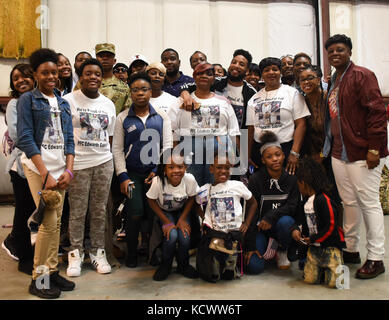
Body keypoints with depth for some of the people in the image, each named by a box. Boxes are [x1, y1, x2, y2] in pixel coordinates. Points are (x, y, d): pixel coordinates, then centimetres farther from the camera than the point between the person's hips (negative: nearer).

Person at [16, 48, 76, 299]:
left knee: (57, 222, 8)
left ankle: (52, 271, 20)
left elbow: (69, 138, 13)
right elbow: (25, 138, -9)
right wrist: (46, 175, -16)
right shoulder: (28, 99, -1)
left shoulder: (63, 103, 15)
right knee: (49, 222, -8)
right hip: (38, 166, -5)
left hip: (60, 167, 5)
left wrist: (69, 170, -1)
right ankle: (38, 278, 6)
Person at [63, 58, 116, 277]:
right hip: (78, 163, -3)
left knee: (100, 210, 7)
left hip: (104, 163, 4)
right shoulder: (69, 100, 0)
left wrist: (107, 157, 10)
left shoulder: (109, 104, 12)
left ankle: (98, 251, 19)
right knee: (77, 212, 1)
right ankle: (76, 253, 15)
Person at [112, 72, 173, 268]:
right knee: (135, 214, -9)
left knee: (155, 214, -3)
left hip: (155, 173, 1)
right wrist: (122, 176, -6)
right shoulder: (123, 118, 6)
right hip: (132, 174, -1)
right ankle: (131, 254, 11)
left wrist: (158, 170, -5)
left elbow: (167, 146, 5)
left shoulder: (161, 117, 8)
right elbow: (117, 149, 3)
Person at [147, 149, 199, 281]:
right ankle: (166, 266, 3)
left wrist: (183, 219, -15)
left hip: (181, 210, 1)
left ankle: (183, 265, 10)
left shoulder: (189, 179, -27)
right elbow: (151, 201, -15)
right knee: (171, 235, -26)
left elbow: (191, 198, -7)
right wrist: (166, 221, -17)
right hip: (164, 212, -1)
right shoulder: (158, 181, -31)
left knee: (185, 236, -22)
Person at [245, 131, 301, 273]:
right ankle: (269, 245, 16)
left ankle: (282, 250, -1)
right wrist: (250, 246, -17)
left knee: (284, 222, -35)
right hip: (261, 227, -1)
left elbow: (293, 206, -9)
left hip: (285, 222, 1)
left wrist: (271, 216, -28)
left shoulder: (292, 178, -4)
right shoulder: (255, 179, -9)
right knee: (254, 267, -19)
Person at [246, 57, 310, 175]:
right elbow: (251, 129, 12)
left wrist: (294, 153, -14)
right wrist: (249, 156, 7)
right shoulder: (254, 99, 13)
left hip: (285, 148, -3)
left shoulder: (292, 93, 2)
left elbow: (301, 124, -5)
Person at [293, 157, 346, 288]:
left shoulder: (323, 200, -17)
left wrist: (312, 239, -12)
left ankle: (338, 265, 16)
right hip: (314, 247, 7)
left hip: (330, 246, -7)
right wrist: (296, 230, 1)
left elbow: (331, 226, -18)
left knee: (334, 282, -12)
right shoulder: (307, 202, 10)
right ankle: (322, 266, 21)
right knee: (309, 279, -5)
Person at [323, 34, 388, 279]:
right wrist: (328, 147, 17)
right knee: (349, 203, 13)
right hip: (339, 152, 8)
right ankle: (351, 250, 25)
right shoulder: (333, 80, 17)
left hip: (362, 153, -7)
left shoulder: (362, 76, -7)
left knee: (369, 203, -1)